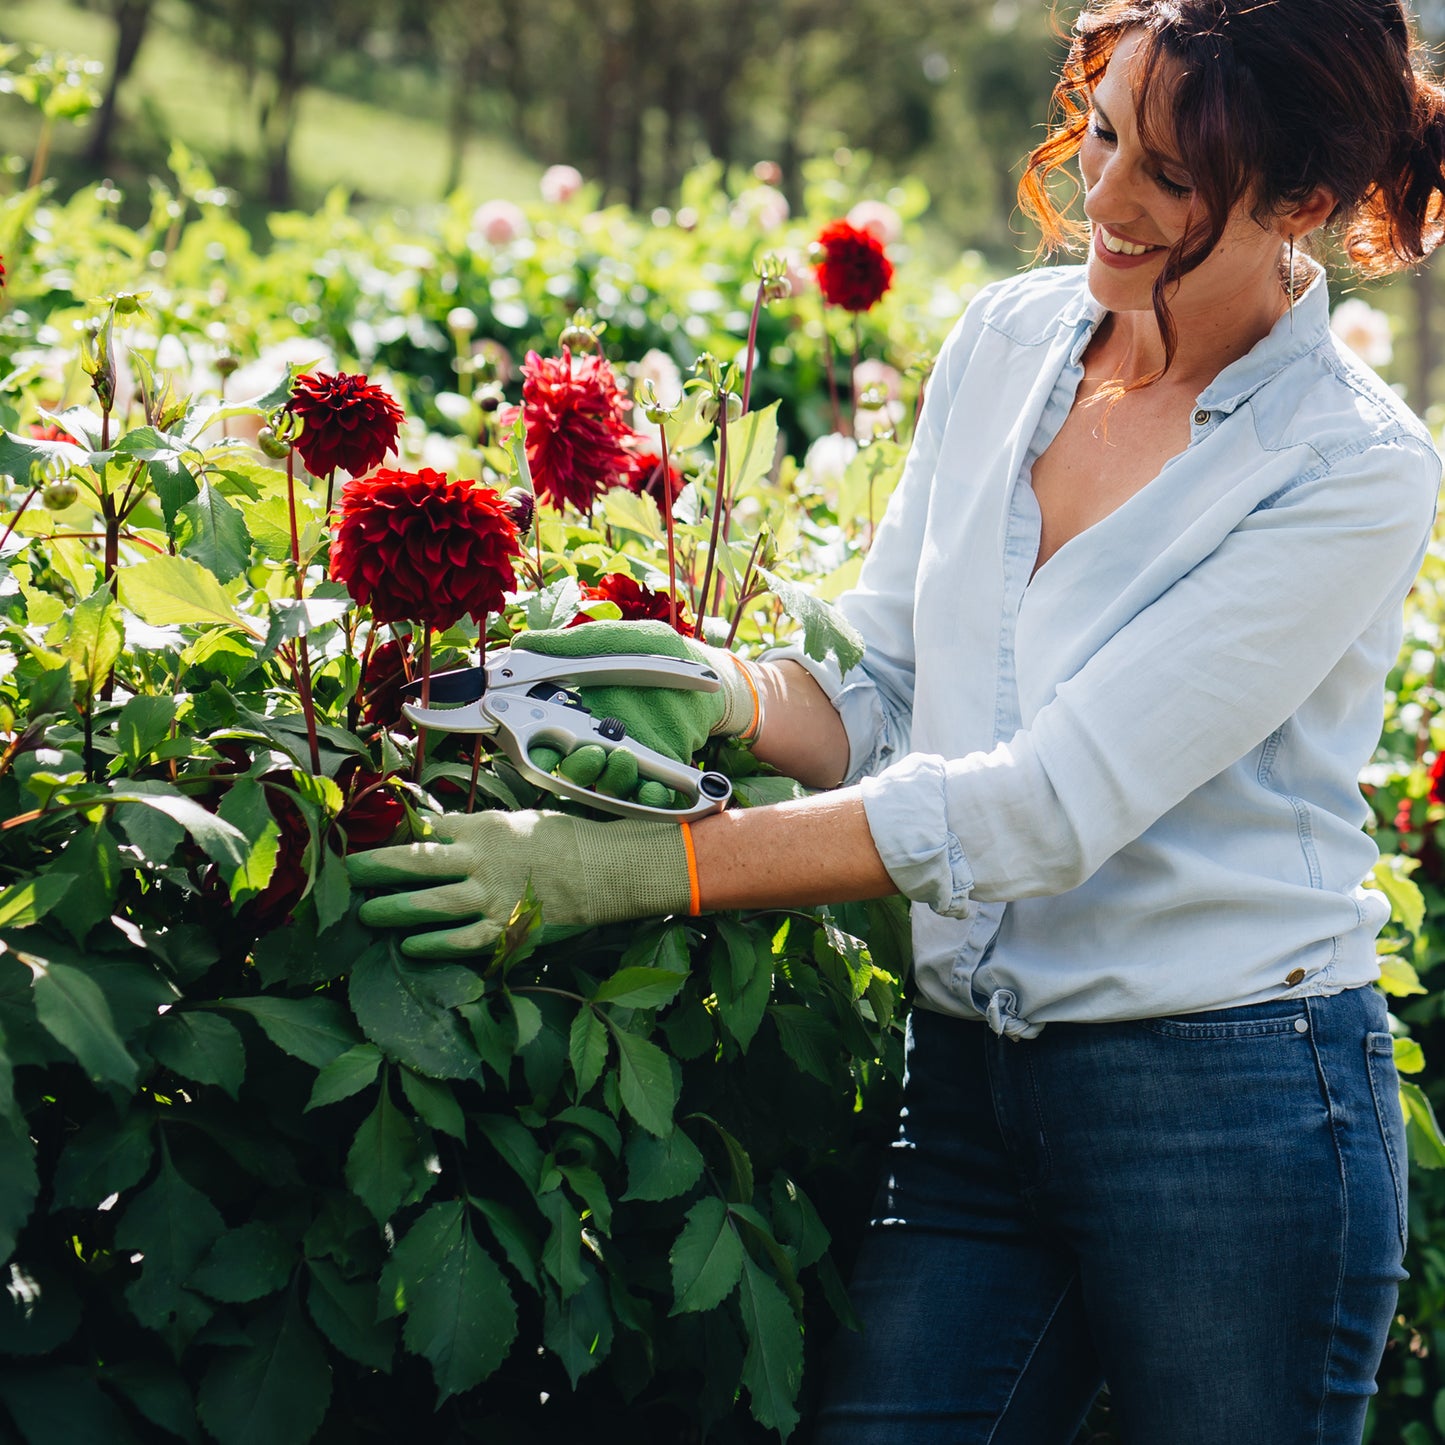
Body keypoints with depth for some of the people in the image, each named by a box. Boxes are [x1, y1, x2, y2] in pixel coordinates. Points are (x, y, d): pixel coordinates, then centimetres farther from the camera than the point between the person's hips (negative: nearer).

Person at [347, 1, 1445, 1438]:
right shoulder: (1002, 340, 5)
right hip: (968, 1076, 4)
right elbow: (881, 699, 10)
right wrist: (728, 694, -14)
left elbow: (1048, 805, -21)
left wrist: (640, 867, -24)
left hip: (1232, 1103, -4)